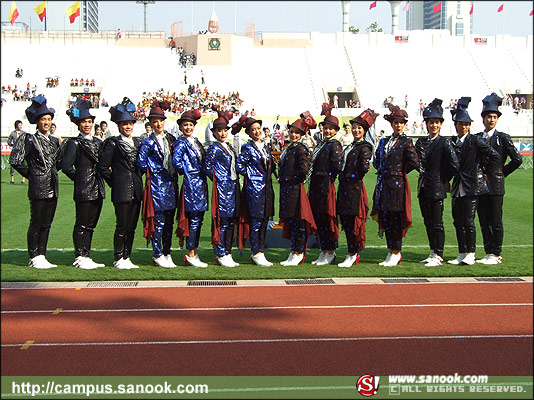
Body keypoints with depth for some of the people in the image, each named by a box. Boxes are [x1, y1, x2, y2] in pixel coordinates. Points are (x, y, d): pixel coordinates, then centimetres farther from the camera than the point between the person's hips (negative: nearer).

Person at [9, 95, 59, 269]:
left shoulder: (54, 141, 13)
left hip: (53, 188, 6)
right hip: (38, 188, -6)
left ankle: (41, 256, 16)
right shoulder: (30, 139, -5)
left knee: (46, 224, 9)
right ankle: (34, 258, 8)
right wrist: (31, 174, -3)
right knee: (36, 223, 0)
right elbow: (15, 160, -8)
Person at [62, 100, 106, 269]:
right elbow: (66, 166, -13)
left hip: (98, 190, 7)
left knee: (91, 224, 11)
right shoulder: (74, 143, -6)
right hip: (84, 191, -6)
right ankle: (80, 257, 6)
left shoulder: (98, 142, 15)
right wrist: (79, 178, -5)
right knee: (82, 224, -1)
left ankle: (86, 256, 18)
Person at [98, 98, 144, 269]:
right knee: (122, 226, -4)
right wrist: (114, 182, -4)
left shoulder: (138, 143, 14)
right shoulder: (113, 143, -4)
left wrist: (138, 177, 12)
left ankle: (127, 258, 17)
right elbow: (102, 166, -6)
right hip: (121, 191, -6)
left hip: (136, 190, 6)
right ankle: (118, 259, 6)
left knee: (132, 226, 8)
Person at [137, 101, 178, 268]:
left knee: (169, 221, 7)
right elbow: (141, 162, -5)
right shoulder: (148, 142, -2)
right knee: (159, 221, -6)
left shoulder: (171, 139, 13)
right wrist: (155, 171, -1)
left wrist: (173, 173, 8)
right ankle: (158, 255, 2)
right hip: (156, 184, -5)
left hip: (171, 184, 5)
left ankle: (166, 253, 15)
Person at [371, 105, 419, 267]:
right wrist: (382, 170, 7)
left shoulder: (406, 142, -3)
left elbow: (414, 162, -11)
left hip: (397, 183, -6)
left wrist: (401, 171, -1)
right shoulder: (384, 141, 13)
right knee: (385, 217, 7)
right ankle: (390, 252, 16)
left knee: (396, 218, -3)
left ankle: (396, 253, 6)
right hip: (383, 183, 6)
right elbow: (376, 160, 21)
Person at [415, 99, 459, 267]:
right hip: (423, 188, 6)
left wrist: (444, 179, -4)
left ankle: (438, 256, 4)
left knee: (437, 223, -2)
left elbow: (454, 165, -13)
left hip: (437, 188, -6)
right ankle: (433, 252, 22)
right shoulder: (420, 142, 11)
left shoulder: (444, 143, -7)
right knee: (428, 222, 12)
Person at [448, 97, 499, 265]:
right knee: (458, 221, 7)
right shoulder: (452, 142, 10)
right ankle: (462, 254, 16)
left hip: (472, 186, -5)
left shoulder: (475, 140, -6)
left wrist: (483, 171, 0)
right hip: (458, 187, 6)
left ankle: (470, 254, 2)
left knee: (468, 220, -9)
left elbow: (494, 156, -7)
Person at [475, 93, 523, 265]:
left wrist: (501, 173, 0)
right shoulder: (476, 138, 11)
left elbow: (517, 160, -3)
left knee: (496, 222, -1)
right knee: (484, 222, 8)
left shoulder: (503, 138, -1)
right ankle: (488, 253, 16)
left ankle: (496, 254, 6)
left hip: (495, 186, -4)